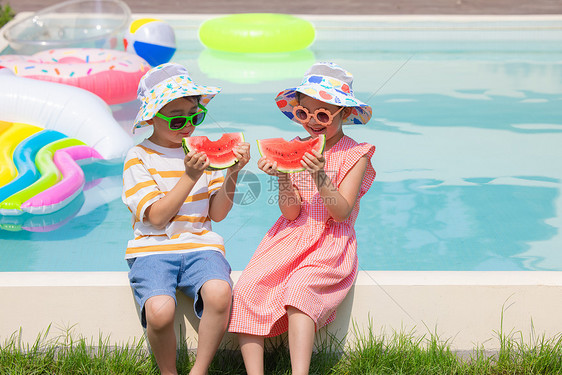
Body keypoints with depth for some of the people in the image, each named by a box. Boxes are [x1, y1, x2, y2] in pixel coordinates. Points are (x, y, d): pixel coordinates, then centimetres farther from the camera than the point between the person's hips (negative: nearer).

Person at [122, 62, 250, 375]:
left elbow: (217, 213, 6)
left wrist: (232, 173, -9)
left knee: (219, 293, -32)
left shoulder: (204, 151, 11)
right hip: (153, 248, -2)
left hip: (200, 245, 2)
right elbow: (157, 217, -9)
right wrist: (190, 177, -15)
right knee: (159, 311, -32)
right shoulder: (139, 158, 0)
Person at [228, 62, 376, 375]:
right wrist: (283, 177, -17)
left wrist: (320, 178, -26)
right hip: (291, 238, 4)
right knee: (246, 290, -19)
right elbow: (291, 213, 1)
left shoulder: (355, 154, -1)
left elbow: (341, 212, -11)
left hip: (331, 243, -4)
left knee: (300, 289, -32)